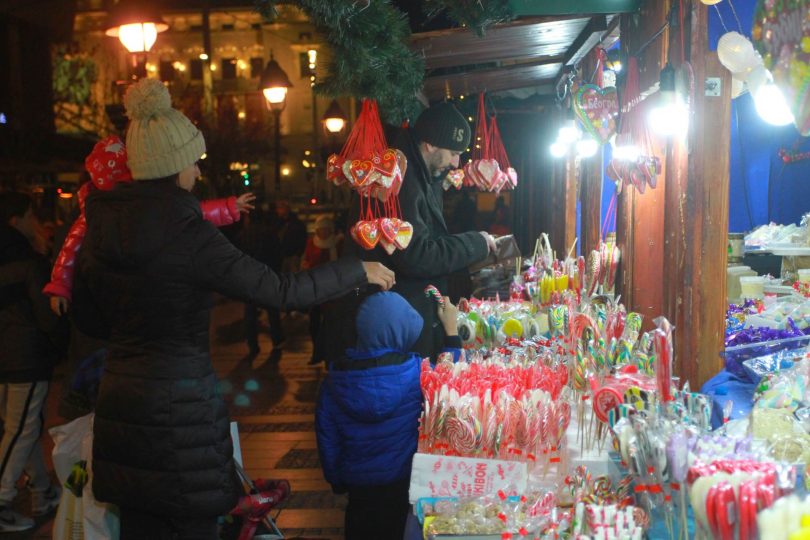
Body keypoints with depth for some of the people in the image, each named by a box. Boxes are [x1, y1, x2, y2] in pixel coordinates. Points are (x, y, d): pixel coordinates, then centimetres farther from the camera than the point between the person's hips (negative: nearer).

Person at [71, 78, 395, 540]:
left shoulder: (99, 225, 2)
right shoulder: (187, 233, -18)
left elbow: (89, 318, 12)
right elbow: (282, 291, -18)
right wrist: (359, 272, -6)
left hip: (120, 397, 7)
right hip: (181, 403, -7)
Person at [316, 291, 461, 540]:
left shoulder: (334, 381, -16)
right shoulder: (416, 373, -25)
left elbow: (327, 439, -5)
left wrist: (336, 479, 10)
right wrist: (451, 330, 4)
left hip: (359, 483, 2)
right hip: (407, 480, -1)